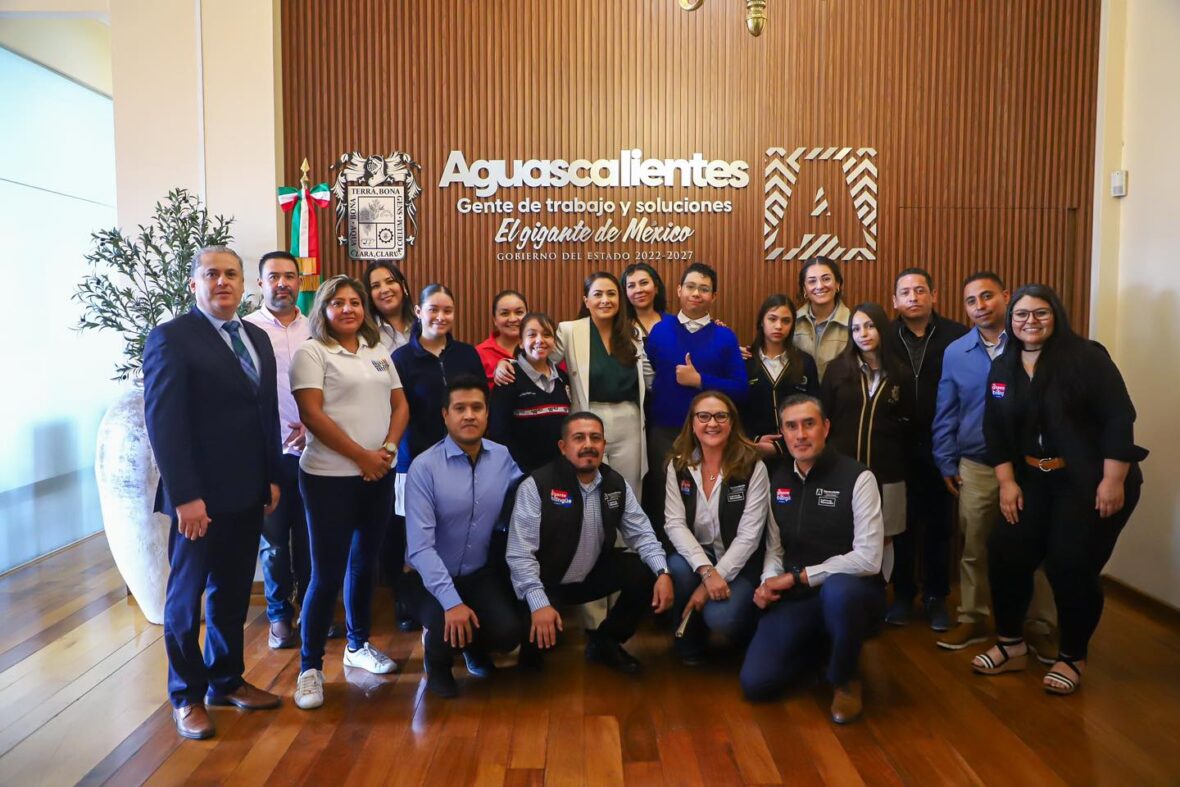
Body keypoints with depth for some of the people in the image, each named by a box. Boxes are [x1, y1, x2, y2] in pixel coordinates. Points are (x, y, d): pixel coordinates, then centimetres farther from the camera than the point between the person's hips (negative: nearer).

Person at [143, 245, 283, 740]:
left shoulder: (257, 338, 12)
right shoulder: (171, 337, -9)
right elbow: (163, 421, -15)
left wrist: (272, 477, 9)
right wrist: (185, 495, -19)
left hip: (247, 492, 6)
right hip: (200, 496, -6)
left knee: (233, 593, 16)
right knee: (187, 595, 10)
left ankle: (226, 681, 33)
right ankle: (186, 695, 26)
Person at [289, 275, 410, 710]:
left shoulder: (378, 352, 14)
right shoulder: (311, 352, -4)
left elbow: (400, 404, 11)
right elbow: (312, 413, -13)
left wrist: (387, 448, -6)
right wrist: (361, 455, -14)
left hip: (379, 475, 6)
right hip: (330, 476, -6)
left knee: (365, 561, 16)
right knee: (327, 572, -3)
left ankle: (358, 645, 32)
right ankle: (310, 667, 10)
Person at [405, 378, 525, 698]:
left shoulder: (503, 457, -3)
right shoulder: (424, 467, -18)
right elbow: (420, 547, -23)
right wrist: (452, 602, -29)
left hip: (482, 574, 4)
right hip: (433, 578, -3)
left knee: (508, 633, -17)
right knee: (450, 632, -29)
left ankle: (475, 647, 21)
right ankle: (437, 661, 11)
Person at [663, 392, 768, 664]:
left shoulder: (753, 466, -12)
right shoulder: (678, 465, -3)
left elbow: (749, 535, -15)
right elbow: (674, 524, -11)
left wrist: (714, 579, -22)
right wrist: (706, 570, -26)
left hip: (739, 563, -3)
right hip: (696, 556, 3)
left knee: (720, 617, -28)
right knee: (677, 568, -31)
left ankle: (741, 630, 12)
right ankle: (690, 644, -1)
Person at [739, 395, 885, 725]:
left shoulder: (857, 477, -13)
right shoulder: (777, 480, 5)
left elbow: (868, 559, -19)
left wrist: (799, 576, -16)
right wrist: (769, 582, -11)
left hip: (848, 591, -5)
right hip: (795, 597, 5)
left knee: (837, 590, -41)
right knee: (755, 682, -9)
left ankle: (845, 680, -10)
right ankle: (823, 642, 20)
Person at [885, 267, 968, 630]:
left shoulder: (957, 337, -4)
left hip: (940, 447, 0)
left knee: (938, 524, 11)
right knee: (901, 523, 11)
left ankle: (936, 596, 26)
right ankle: (903, 593, 26)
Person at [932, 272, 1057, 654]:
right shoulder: (955, 352, 2)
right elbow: (945, 415, 7)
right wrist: (947, 464, 5)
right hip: (975, 466, 2)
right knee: (973, 548, 12)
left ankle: (1041, 627, 22)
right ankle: (973, 618, 27)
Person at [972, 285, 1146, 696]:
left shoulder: (1086, 357, -12)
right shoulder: (1002, 368, 5)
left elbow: (1118, 419, -16)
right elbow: (995, 430, 4)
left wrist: (1112, 481, -19)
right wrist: (1007, 482, -2)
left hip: (1091, 482, -5)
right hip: (1036, 481, 5)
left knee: (1071, 568, -3)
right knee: (1006, 553, 0)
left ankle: (1072, 658, 19)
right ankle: (1011, 644, 18)